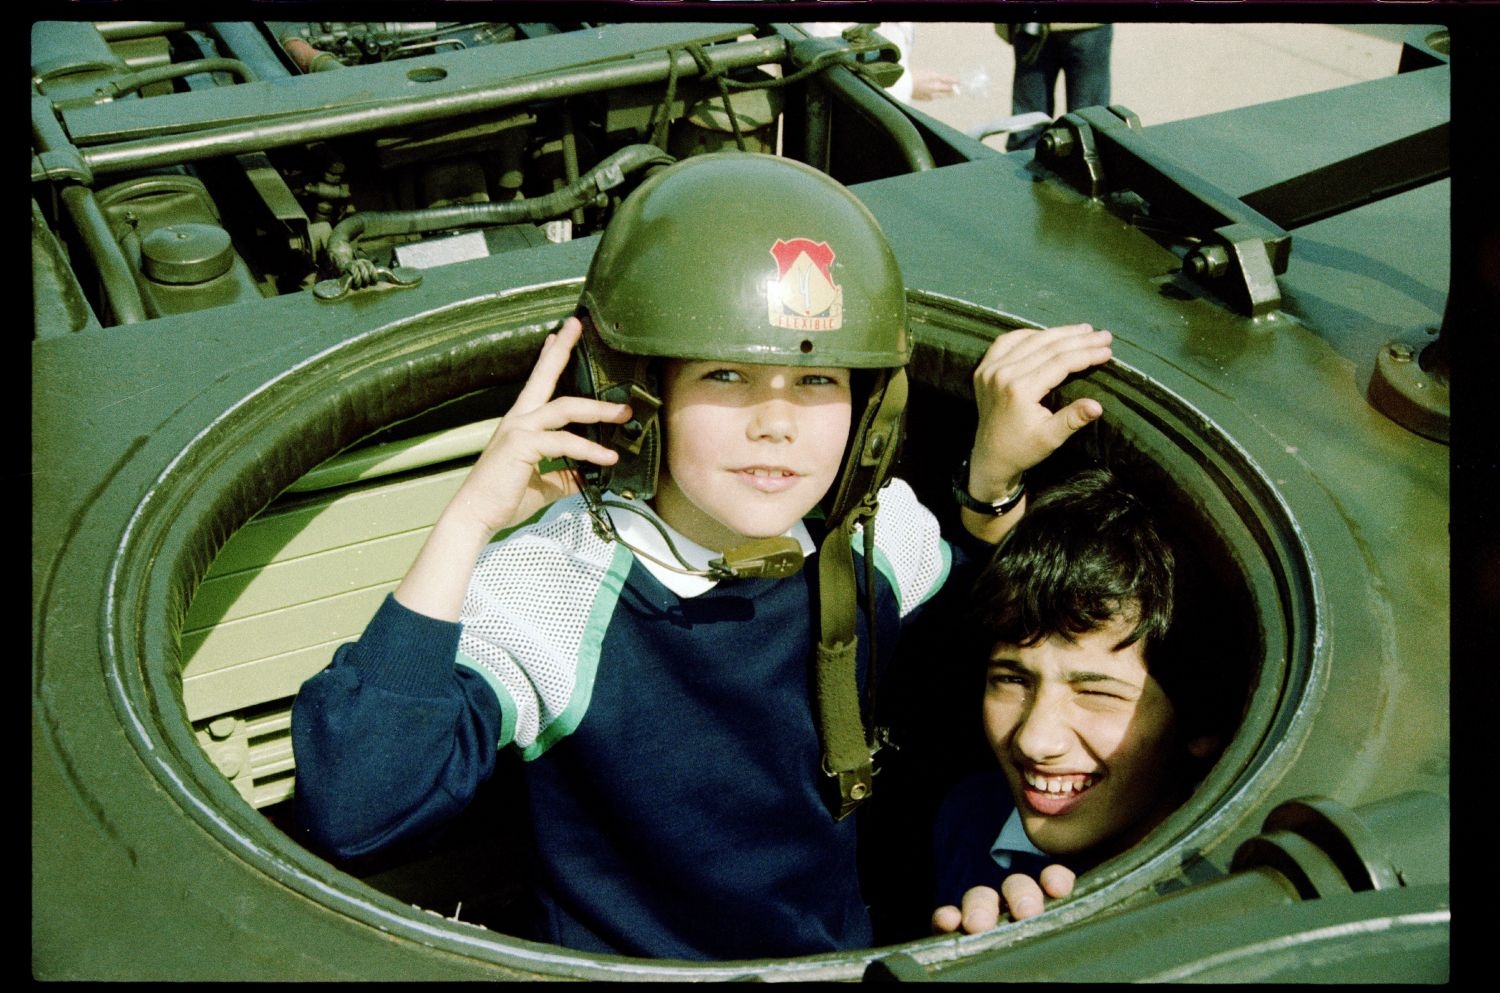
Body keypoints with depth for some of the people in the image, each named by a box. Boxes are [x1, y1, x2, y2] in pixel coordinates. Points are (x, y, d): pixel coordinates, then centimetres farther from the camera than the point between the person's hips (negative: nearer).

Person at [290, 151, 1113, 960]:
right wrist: (466, 519, -30)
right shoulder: (544, 590, -20)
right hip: (613, 960, -4)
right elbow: (350, 810, -32)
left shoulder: (881, 530, -4)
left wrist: (997, 476, 0)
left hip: (844, 953, 5)